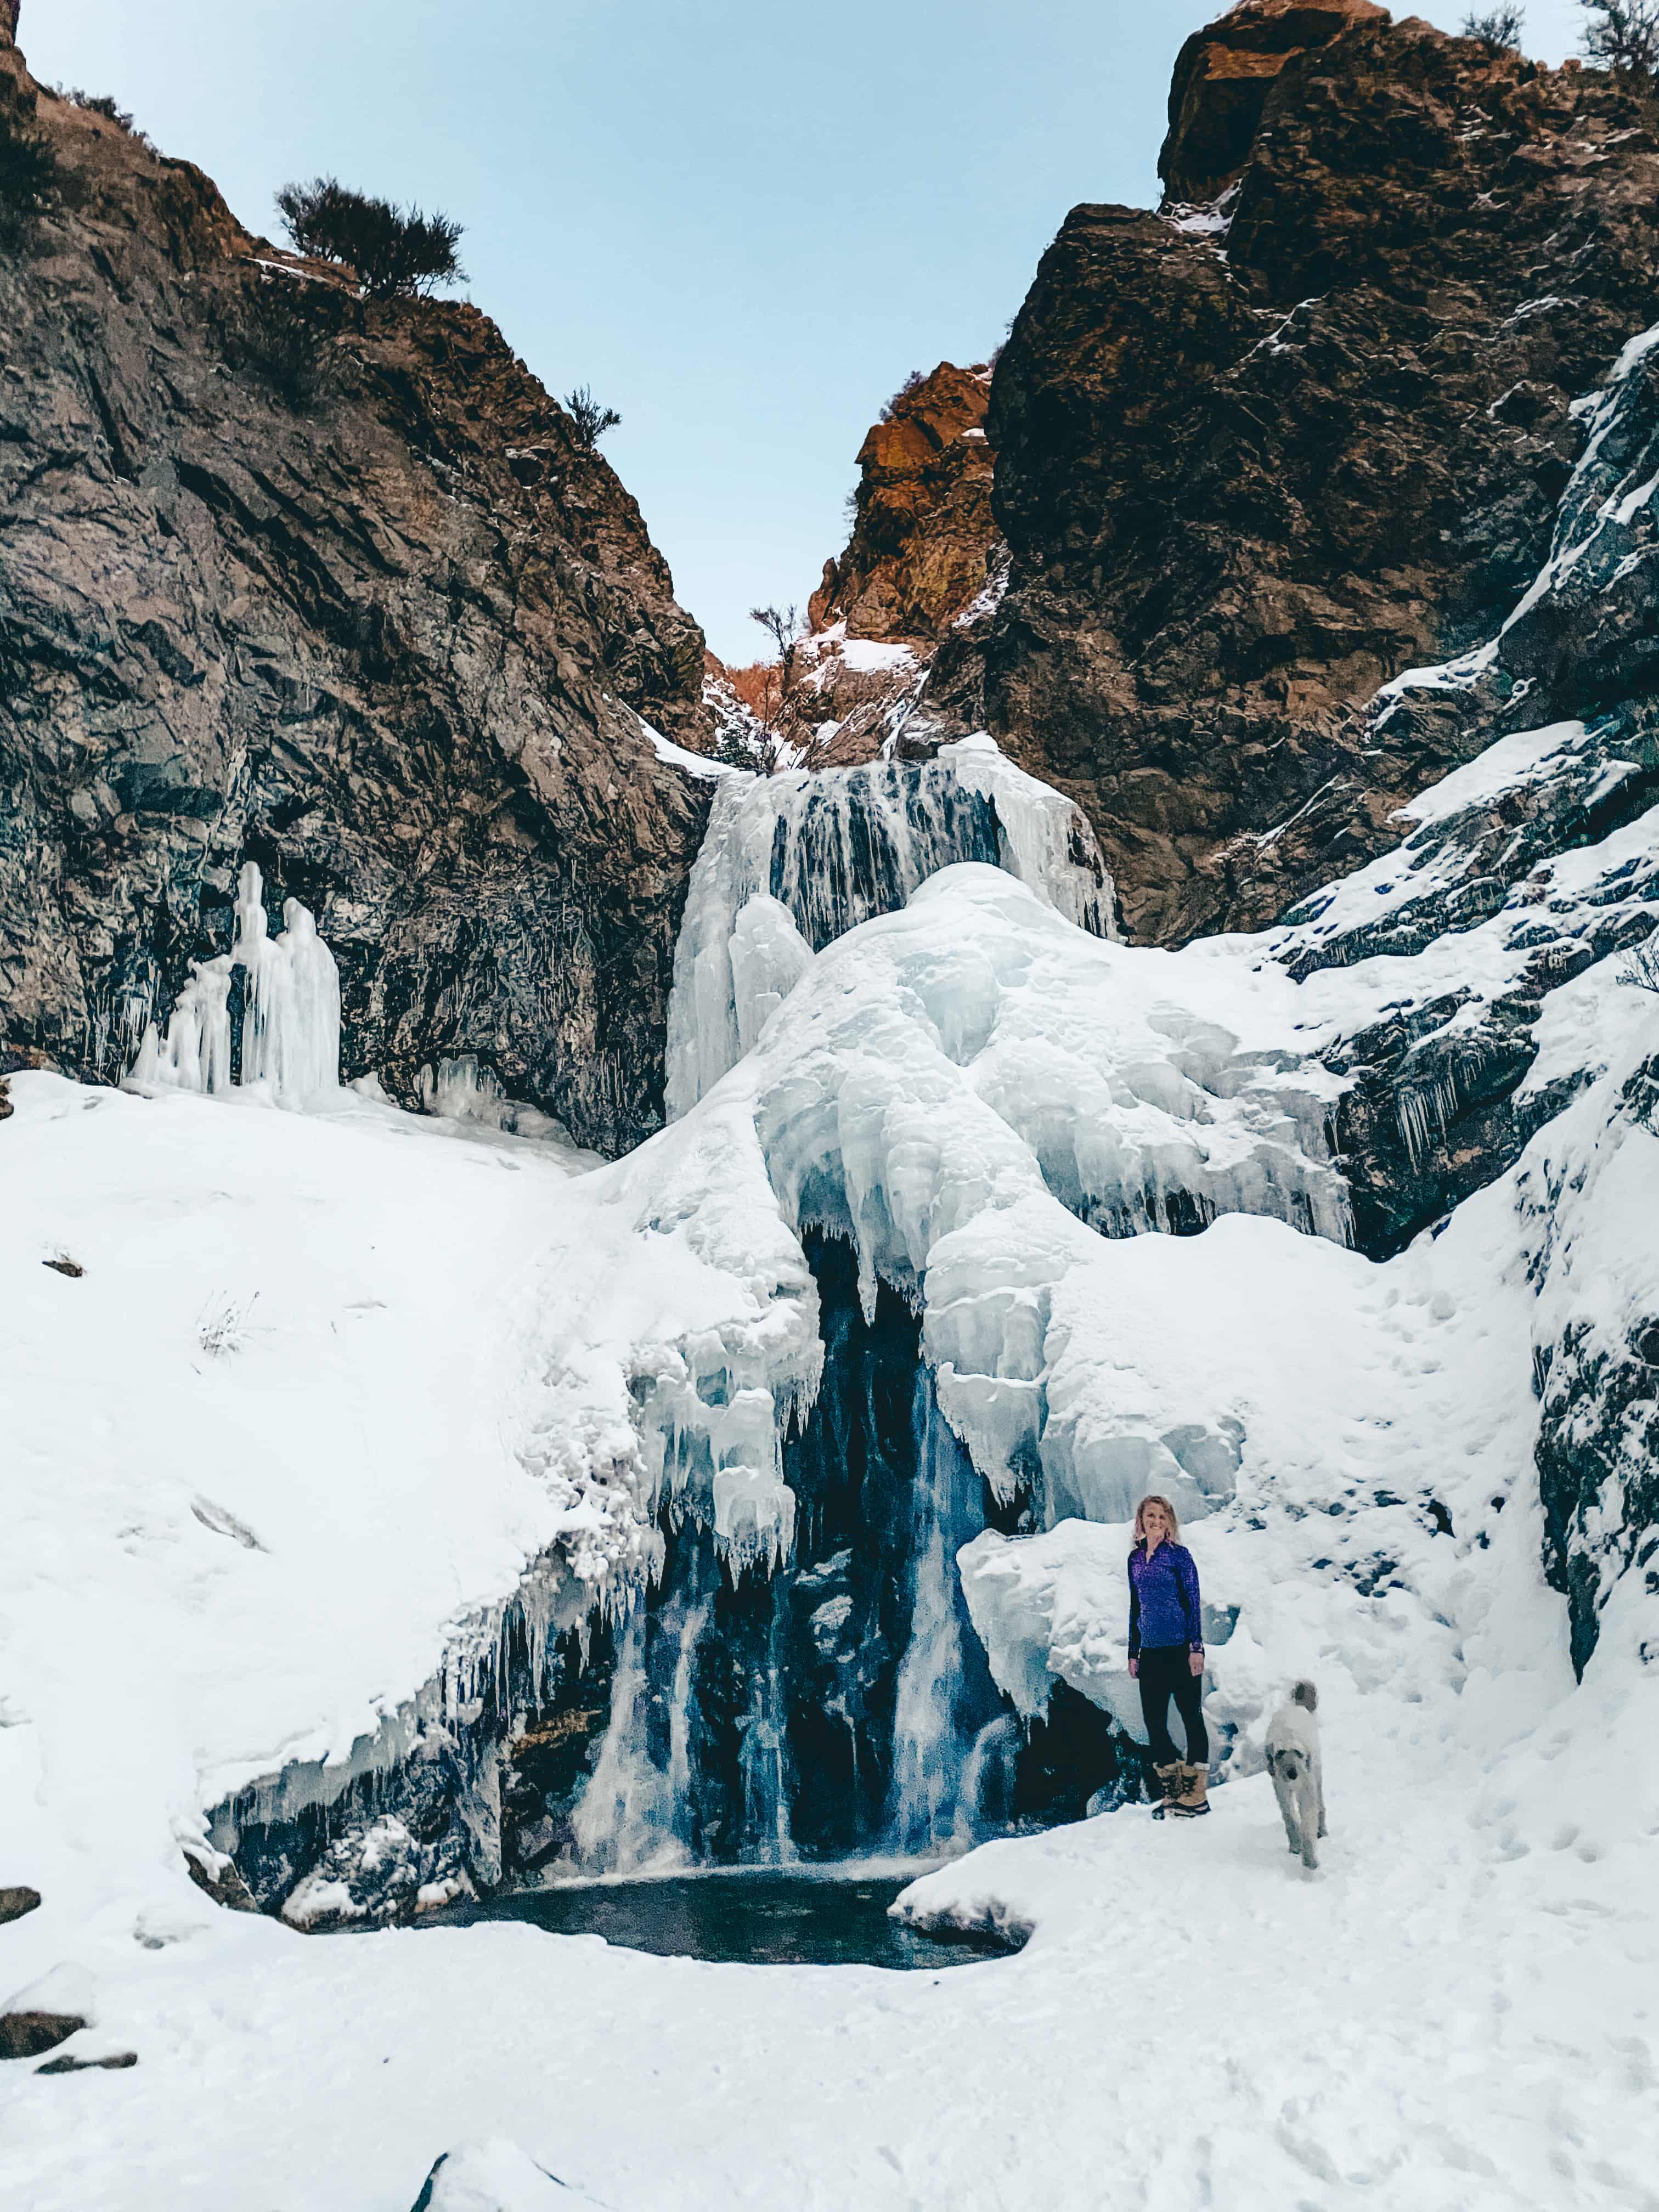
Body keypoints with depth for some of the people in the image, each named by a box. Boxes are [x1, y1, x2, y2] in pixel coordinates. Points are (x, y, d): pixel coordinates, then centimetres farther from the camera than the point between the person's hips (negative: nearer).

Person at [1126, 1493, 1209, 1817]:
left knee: (1191, 1717, 1)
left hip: (1181, 1649, -6)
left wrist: (1196, 1647, -12)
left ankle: (1196, 1795, 8)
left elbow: (1193, 1602, -6)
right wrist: (1133, 1652, 14)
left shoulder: (1179, 1555, -4)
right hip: (1151, 1652, 6)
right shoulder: (1135, 1558, 10)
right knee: (1153, 1721, 6)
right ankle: (1173, 1794, 17)